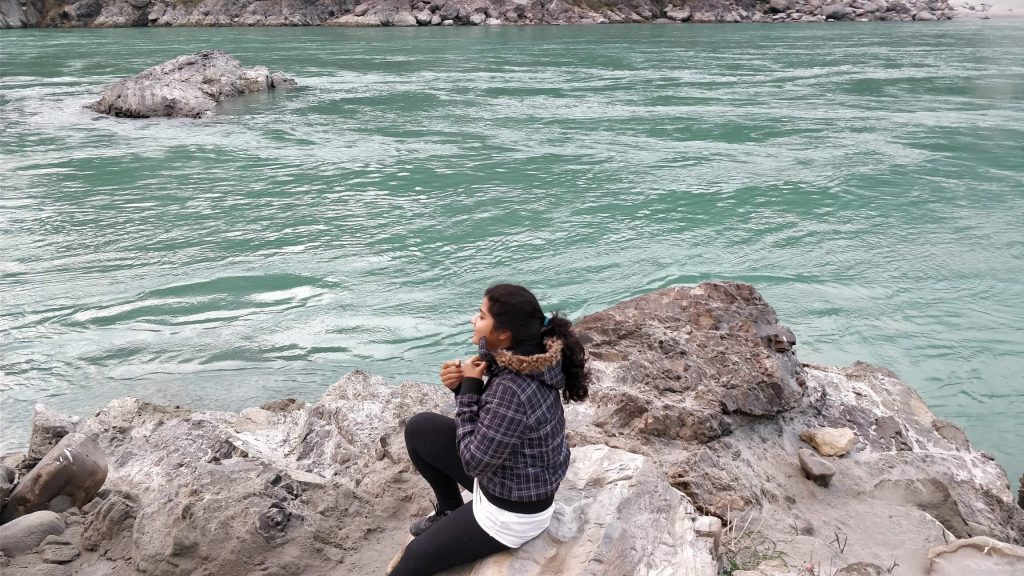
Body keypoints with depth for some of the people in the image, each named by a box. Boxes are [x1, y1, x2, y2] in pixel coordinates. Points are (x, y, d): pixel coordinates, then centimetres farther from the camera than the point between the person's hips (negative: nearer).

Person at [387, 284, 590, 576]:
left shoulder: (513, 389, -35)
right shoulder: (528, 358, -9)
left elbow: (475, 462, -24)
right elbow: (490, 413, 6)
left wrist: (468, 388, -21)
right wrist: (462, 383, -12)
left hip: (512, 511, -8)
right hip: (513, 479, 8)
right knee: (420, 428, 10)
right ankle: (449, 511, 24)